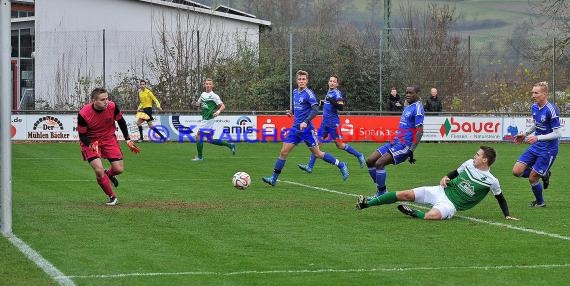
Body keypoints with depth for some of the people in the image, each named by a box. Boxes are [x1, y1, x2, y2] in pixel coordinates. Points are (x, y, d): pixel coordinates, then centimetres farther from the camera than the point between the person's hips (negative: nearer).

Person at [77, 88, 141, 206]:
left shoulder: (112, 107, -19)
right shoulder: (83, 114, -26)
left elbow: (121, 121, 2)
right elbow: (82, 135, -13)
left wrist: (128, 140, 2)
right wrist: (91, 145, -31)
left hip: (109, 139, 3)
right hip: (91, 142, -3)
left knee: (119, 169, -3)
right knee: (99, 170, -20)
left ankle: (109, 174, 37)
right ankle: (112, 197, 2)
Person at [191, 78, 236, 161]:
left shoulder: (214, 96, -10)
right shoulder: (203, 94, 12)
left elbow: (223, 106, -13)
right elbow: (198, 104, 25)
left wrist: (218, 111, -33)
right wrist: (196, 105, 1)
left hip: (208, 119, -8)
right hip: (204, 119, 8)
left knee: (198, 136, -9)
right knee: (211, 140, 12)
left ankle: (200, 156, 2)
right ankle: (230, 145, 20)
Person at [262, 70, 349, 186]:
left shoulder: (308, 93, -11)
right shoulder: (295, 92, 11)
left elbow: (315, 109, -21)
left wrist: (306, 122, -31)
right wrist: (292, 112, 10)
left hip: (306, 129, -6)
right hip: (295, 128, 6)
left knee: (317, 154, 0)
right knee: (283, 152, -2)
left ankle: (341, 165, 15)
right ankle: (274, 178, 0)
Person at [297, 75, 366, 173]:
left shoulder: (337, 93, -11)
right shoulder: (329, 92, 14)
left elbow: (341, 107, -22)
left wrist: (331, 101, -33)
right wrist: (324, 102, 14)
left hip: (333, 123, -8)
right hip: (325, 123, 8)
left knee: (340, 145, -1)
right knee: (317, 143, 0)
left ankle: (359, 156, 16)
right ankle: (310, 166, -3)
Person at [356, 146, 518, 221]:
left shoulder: (491, 181, -9)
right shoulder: (469, 163, 5)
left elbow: (500, 198, 3)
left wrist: (507, 215, -3)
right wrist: (445, 178, 1)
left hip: (451, 205, -5)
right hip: (442, 191, 5)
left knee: (432, 216, -40)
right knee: (406, 194, -10)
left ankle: (414, 213, -9)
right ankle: (367, 204, -8)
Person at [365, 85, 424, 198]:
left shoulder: (417, 108, -11)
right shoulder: (408, 107, 18)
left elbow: (419, 131, -18)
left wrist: (411, 151, -22)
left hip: (404, 145, -10)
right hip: (396, 142, 10)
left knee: (379, 163, -22)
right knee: (370, 161, 4)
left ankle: (381, 194, -12)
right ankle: (381, 191, 11)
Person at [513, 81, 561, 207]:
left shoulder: (551, 110, -22)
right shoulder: (534, 107, 2)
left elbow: (558, 133, -20)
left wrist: (537, 138, -25)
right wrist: (525, 134, 8)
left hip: (548, 149, -8)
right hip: (536, 146, 8)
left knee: (532, 178, -1)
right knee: (517, 171, -3)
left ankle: (540, 202, 26)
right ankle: (543, 174, 20)